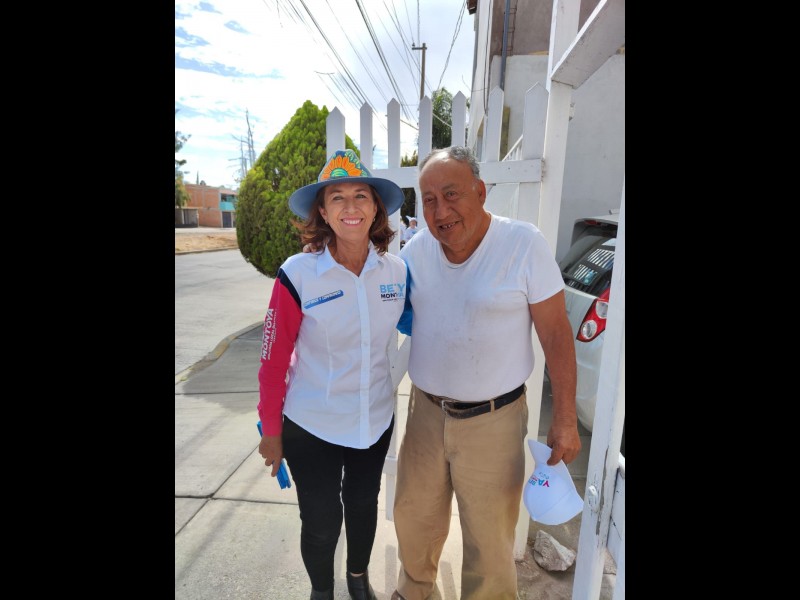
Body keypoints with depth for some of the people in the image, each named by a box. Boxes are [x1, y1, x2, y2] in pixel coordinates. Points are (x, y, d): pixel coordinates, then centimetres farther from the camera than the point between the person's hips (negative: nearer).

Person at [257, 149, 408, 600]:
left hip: (376, 420, 3)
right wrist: (271, 431, -5)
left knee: (363, 506, 25)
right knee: (321, 522, 16)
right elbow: (274, 359, -12)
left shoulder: (397, 270, -8)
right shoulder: (298, 275, -19)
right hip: (312, 427, -3)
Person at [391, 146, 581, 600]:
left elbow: (556, 333, -10)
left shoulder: (525, 243, -15)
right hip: (425, 411, 5)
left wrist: (565, 420, -7)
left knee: (490, 540, 15)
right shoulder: (416, 250, -3)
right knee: (414, 519, 25)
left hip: (493, 419, -4)